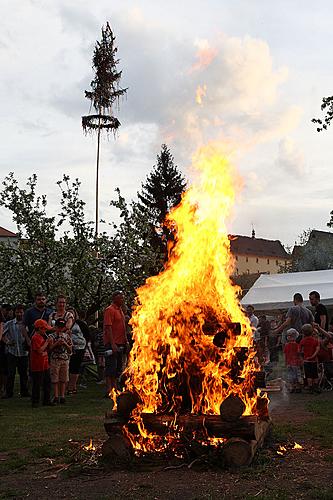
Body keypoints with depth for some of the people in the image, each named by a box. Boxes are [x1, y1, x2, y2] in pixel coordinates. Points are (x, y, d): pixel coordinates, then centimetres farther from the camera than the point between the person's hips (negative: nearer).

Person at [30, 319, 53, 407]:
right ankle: (35, 402, 9)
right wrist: (47, 342, -17)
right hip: (37, 366, -9)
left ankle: (47, 400, 22)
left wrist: (49, 343, 2)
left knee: (47, 383, 13)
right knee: (37, 385, 0)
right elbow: (40, 350, -24)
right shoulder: (35, 338, -16)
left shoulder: (42, 337, 13)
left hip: (45, 365, 9)